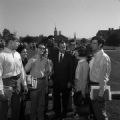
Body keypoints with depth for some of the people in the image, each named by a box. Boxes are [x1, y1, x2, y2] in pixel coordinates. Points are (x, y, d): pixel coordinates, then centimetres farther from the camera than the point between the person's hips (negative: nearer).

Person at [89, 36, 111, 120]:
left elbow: (104, 76, -18)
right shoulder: (94, 57, 10)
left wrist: (101, 93, -19)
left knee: (100, 113, 2)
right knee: (94, 111, 19)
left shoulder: (104, 57, -16)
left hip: (99, 87, -8)